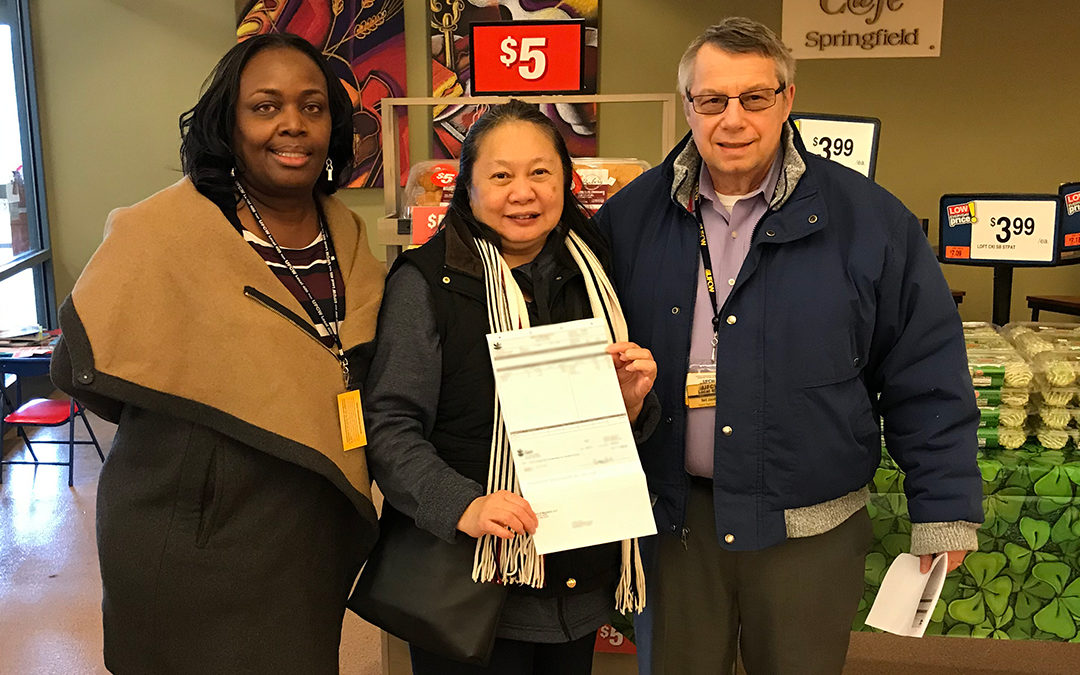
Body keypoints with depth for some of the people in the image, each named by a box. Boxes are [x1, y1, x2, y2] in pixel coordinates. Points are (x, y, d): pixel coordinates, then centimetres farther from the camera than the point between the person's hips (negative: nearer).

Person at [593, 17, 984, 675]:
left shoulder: (869, 219, -8)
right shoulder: (631, 216, -1)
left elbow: (926, 376, -4)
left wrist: (945, 509, -4)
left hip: (810, 528, -1)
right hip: (673, 519, 2)